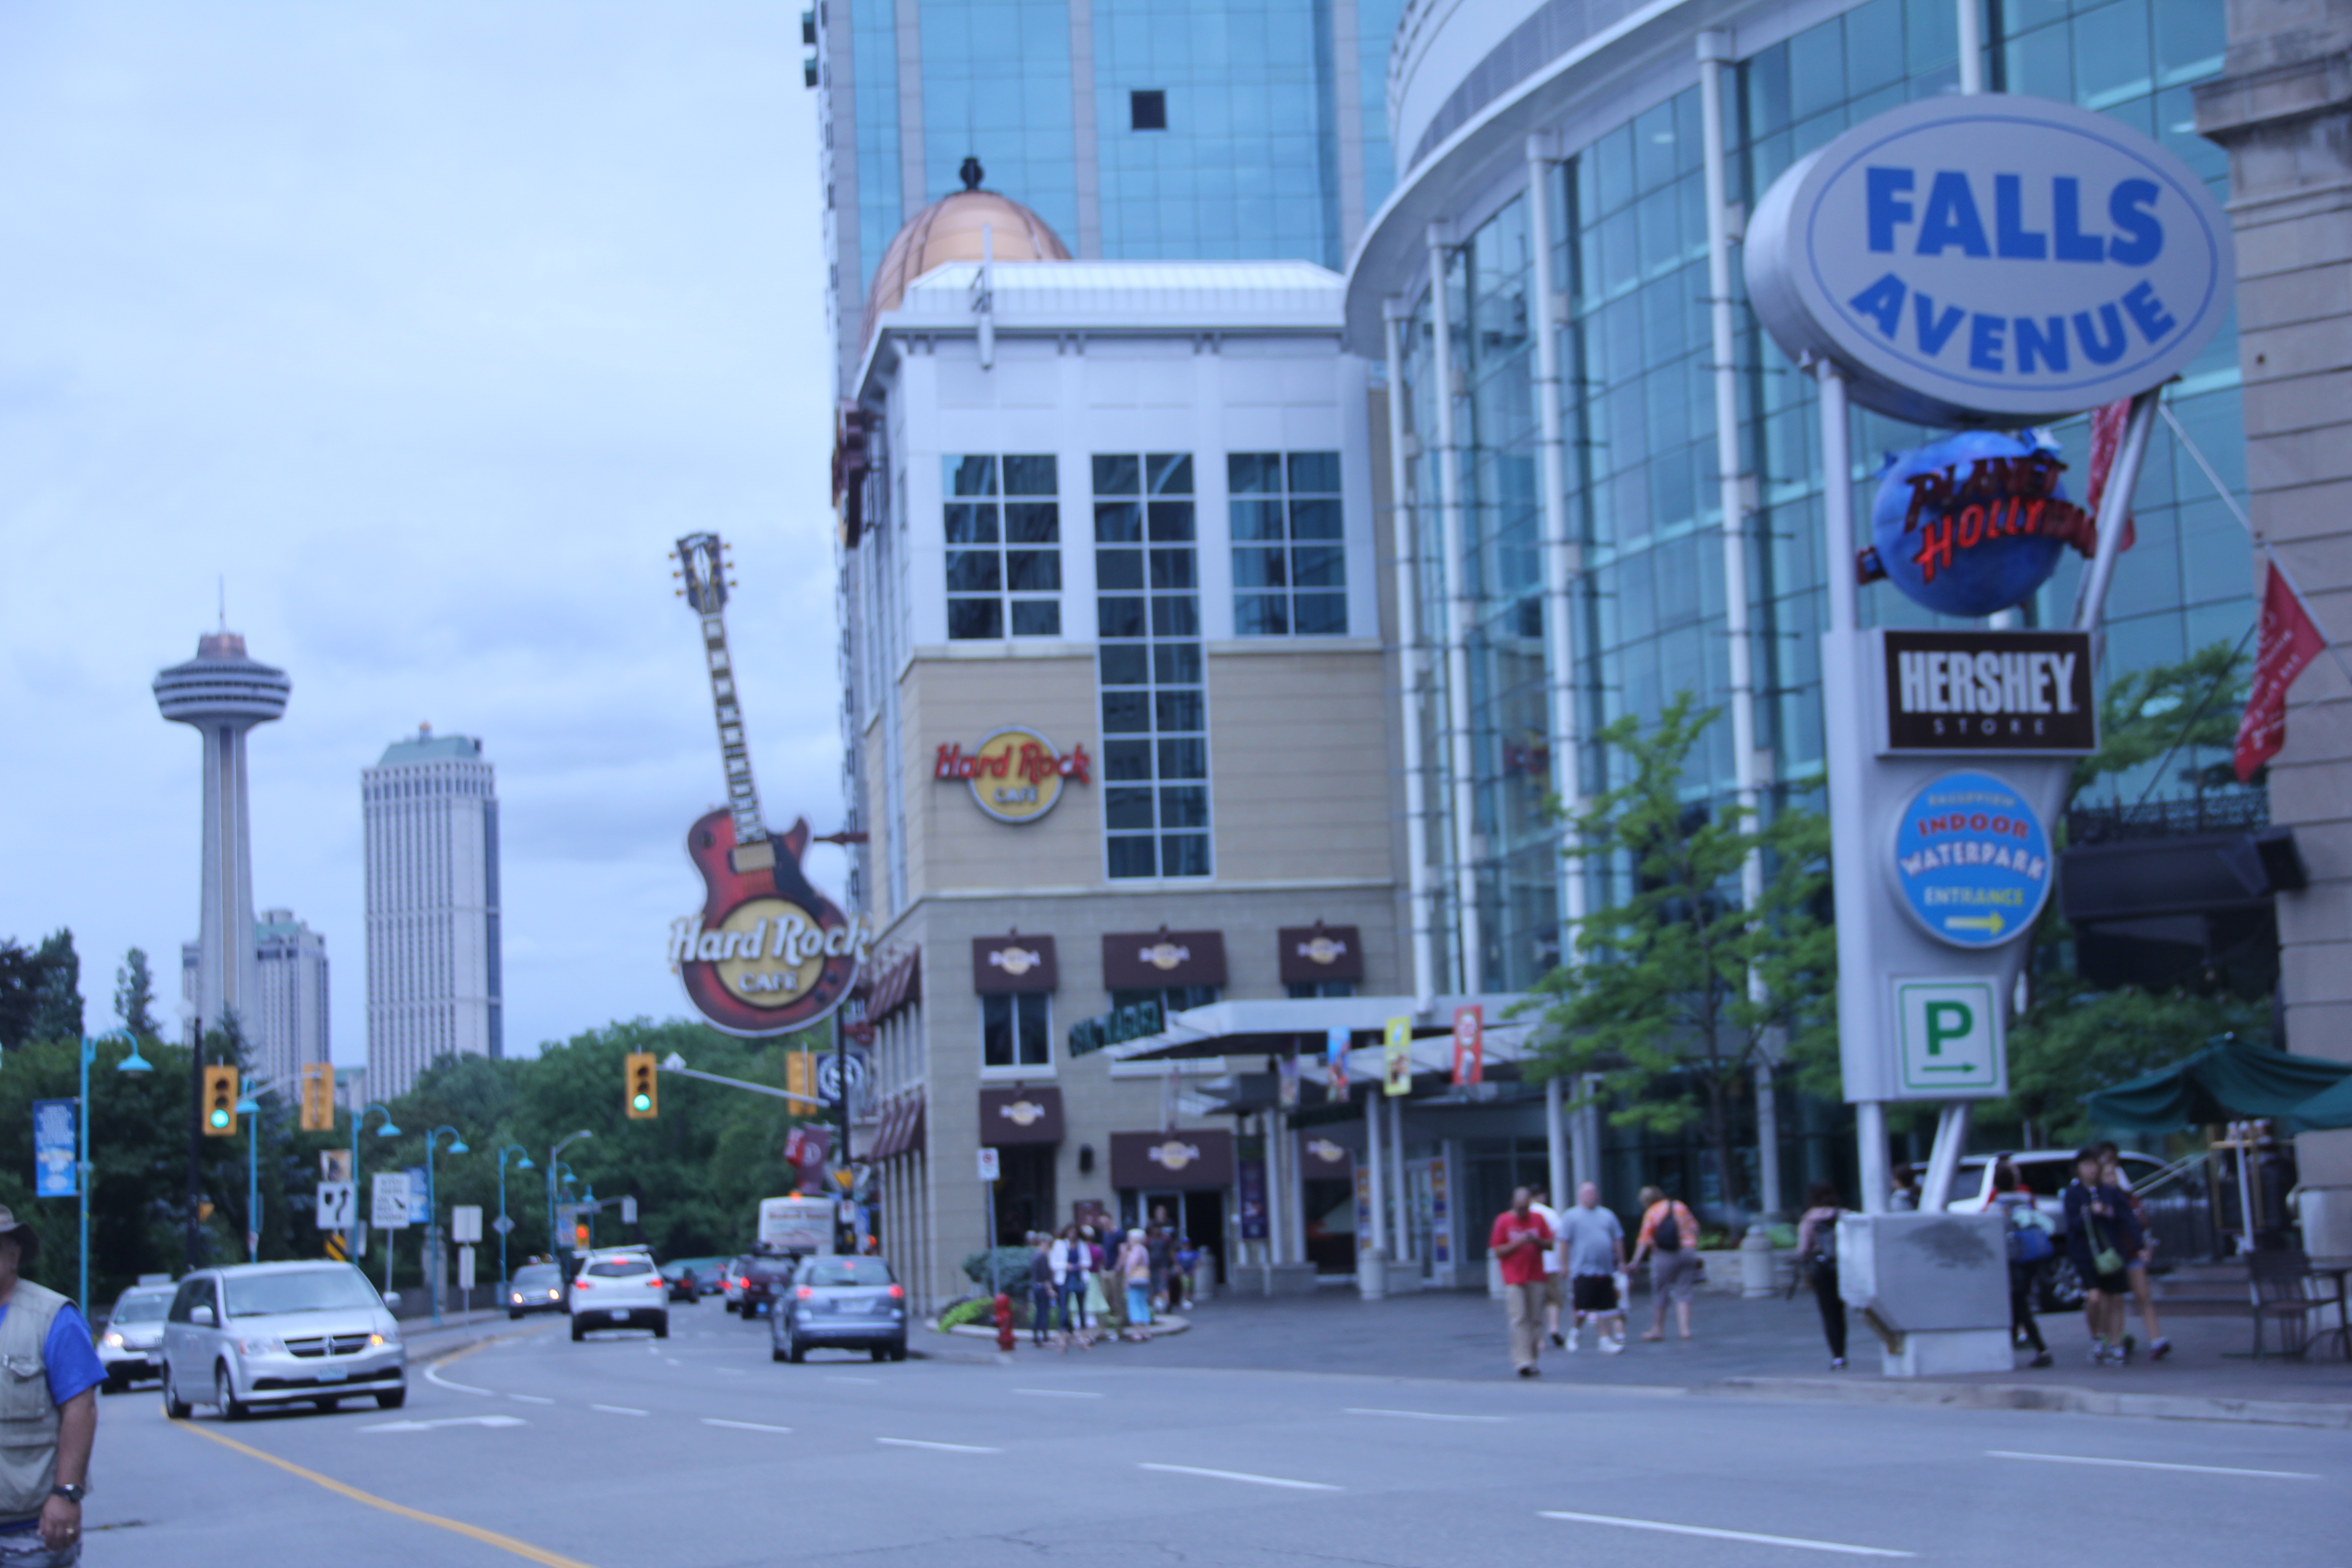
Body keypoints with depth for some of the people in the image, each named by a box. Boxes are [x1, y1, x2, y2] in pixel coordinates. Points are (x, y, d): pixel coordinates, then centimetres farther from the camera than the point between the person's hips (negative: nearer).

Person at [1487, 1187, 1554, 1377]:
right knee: (1519, 1319, -13)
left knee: (1535, 1320, 3)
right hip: (1514, 1279, -3)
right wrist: (1518, 1243, -15)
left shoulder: (1538, 1219, 9)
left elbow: (1550, 1245, 12)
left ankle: (1532, 1360, 11)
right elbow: (1497, 1251, -1)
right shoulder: (1503, 1221, 1)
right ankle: (1522, 1362, -17)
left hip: (1536, 1278, 3)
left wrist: (1537, 1241, -9)